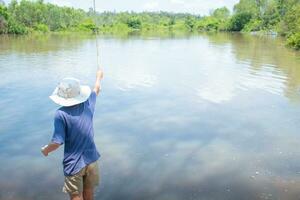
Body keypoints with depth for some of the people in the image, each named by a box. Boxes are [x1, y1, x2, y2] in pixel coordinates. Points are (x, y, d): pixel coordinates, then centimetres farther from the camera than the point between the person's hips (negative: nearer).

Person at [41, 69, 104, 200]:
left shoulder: (61, 114, -20)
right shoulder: (88, 104, -7)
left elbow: (57, 143, -22)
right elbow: (96, 90, 15)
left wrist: (46, 150, 0)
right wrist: (99, 77, 35)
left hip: (74, 164, -4)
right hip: (91, 160, 5)